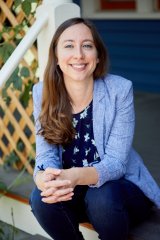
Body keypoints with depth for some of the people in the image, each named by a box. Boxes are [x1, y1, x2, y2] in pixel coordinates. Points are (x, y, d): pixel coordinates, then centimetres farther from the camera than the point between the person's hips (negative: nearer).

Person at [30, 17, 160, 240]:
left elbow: (115, 162, -22)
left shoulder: (120, 90, -19)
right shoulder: (43, 93, -10)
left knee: (102, 198, -33)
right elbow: (46, 153, -12)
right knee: (41, 198, -26)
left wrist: (76, 176, -43)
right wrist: (44, 178, -37)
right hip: (71, 192, 3)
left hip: (120, 187, -2)